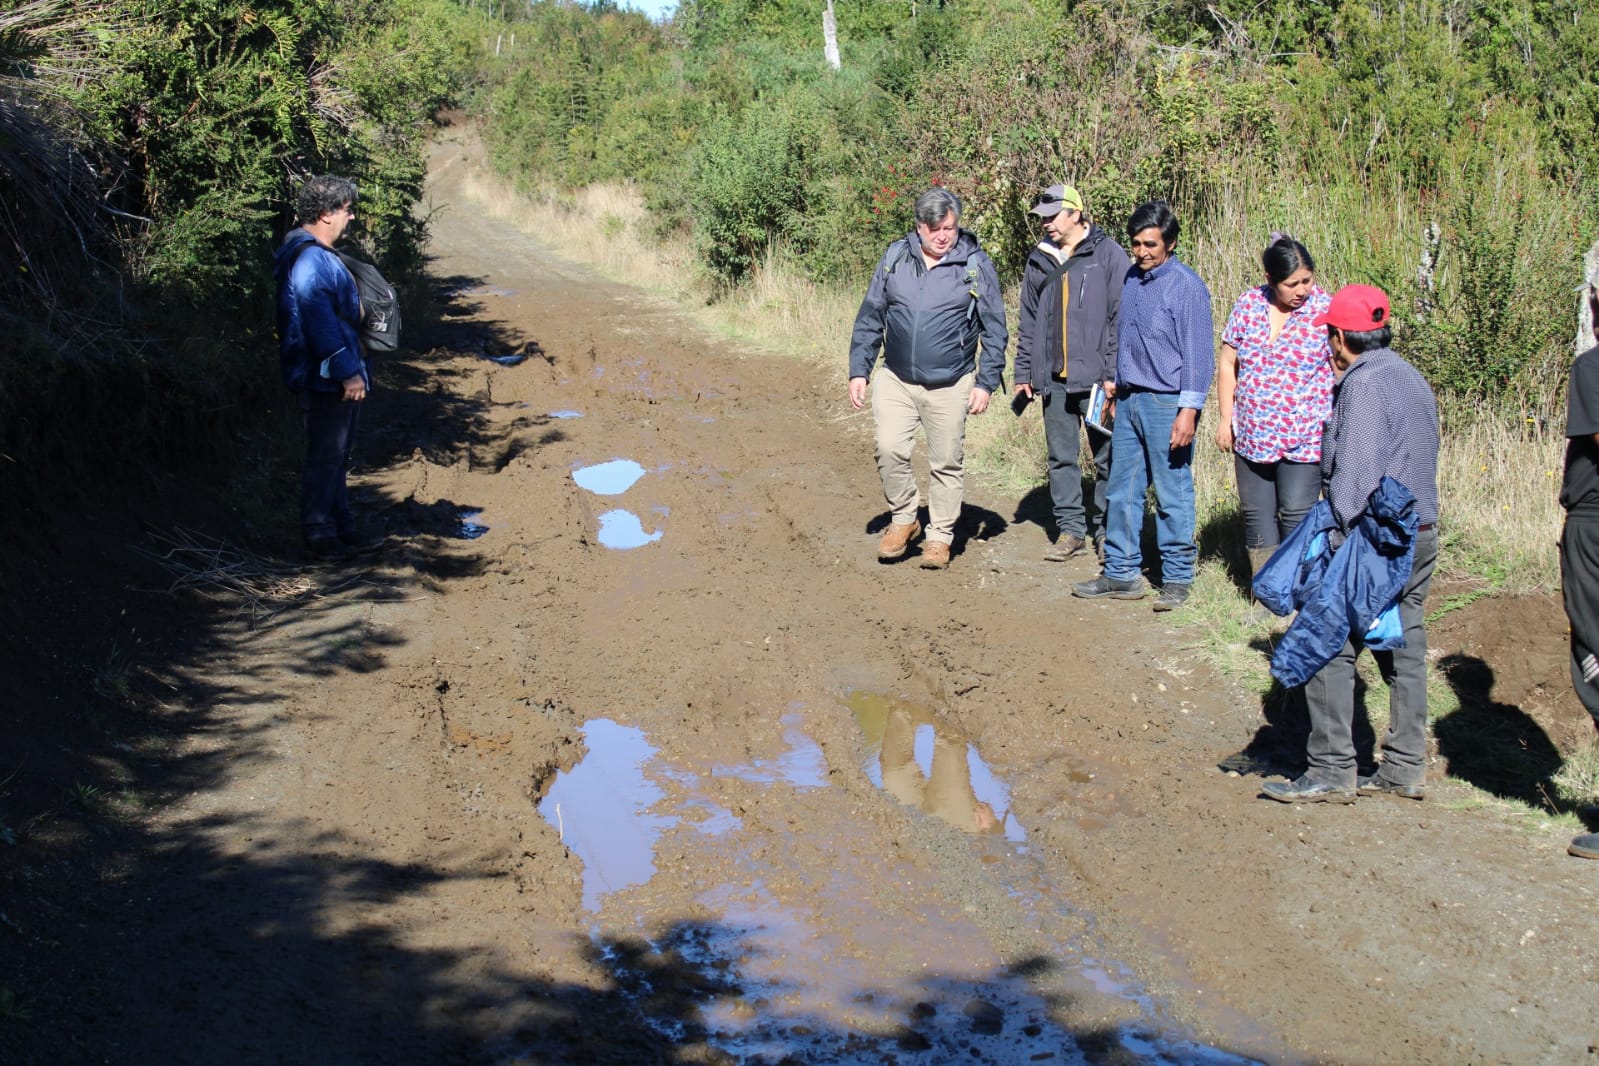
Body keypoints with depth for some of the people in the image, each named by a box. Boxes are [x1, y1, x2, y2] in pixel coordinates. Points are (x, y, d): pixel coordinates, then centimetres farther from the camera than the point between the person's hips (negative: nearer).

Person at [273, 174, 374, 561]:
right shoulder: (310, 260, -20)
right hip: (325, 380, -11)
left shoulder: (321, 256, 15)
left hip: (337, 379, 11)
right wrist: (347, 371, -24)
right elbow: (320, 323, -25)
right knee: (325, 458, -3)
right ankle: (318, 537, 4)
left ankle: (342, 530, 26)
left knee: (336, 457, 17)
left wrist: (353, 369, 23)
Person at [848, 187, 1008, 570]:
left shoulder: (976, 265, -3)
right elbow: (870, 318, 9)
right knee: (890, 450, -14)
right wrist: (858, 371, 3)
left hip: (950, 386, -1)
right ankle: (903, 519, 8)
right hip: (895, 381, 1)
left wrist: (986, 382, -4)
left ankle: (940, 537, 21)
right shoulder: (895, 258, 2)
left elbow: (995, 330, 2)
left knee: (946, 463, 6)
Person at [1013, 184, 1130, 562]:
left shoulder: (1108, 254, -4)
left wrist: (1114, 373, -11)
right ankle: (1070, 528, 16)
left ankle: (1106, 530, 13)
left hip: (1096, 377, -5)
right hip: (1054, 378, 5)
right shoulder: (1040, 259, 11)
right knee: (1061, 457, 8)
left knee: (1108, 458, 2)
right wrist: (1023, 373, 13)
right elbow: (1028, 322, 17)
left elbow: (1121, 317, -6)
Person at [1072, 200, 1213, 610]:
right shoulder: (1130, 280, 11)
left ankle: (1177, 579, 9)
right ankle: (1121, 573, 18)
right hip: (1129, 401, 7)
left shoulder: (1186, 286, -10)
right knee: (1122, 492, 10)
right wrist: (1114, 390, 19)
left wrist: (1189, 410, -16)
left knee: (1173, 496, 0)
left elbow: (1198, 354, -11)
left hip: (1167, 404, -7)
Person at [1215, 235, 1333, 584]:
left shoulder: (1325, 310, -8)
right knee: (1256, 513, 10)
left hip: (1304, 436, -4)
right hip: (1252, 434, 4)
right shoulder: (1248, 304, 1)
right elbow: (1227, 363, 8)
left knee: (1296, 515, -6)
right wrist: (1225, 419, 6)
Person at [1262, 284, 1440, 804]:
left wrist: (1338, 539, -18)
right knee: (1404, 648, 12)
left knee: (1329, 648, -5)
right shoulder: (1411, 377, 14)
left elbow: (1355, 473, -20)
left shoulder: (1364, 384, -14)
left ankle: (1331, 772, -4)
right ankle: (1406, 767, 17)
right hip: (1421, 533, 10)